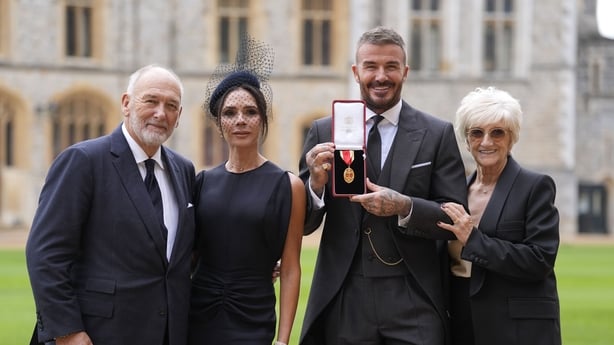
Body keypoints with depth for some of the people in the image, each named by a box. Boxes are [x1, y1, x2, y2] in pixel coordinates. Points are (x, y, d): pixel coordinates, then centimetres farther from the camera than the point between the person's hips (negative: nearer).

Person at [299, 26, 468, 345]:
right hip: (344, 302, 1)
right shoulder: (323, 132, 5)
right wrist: (316, 184, -15)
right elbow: (303, 224, 5)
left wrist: (404, 207, -17)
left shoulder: (438, 135, 2)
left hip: (414, 304, -1)